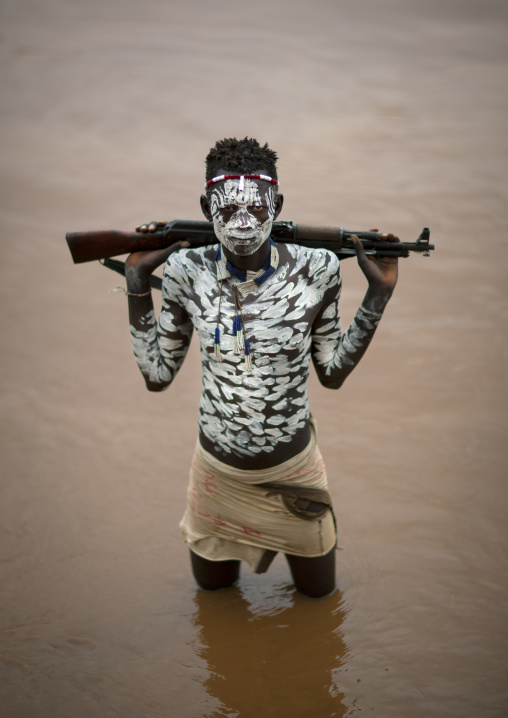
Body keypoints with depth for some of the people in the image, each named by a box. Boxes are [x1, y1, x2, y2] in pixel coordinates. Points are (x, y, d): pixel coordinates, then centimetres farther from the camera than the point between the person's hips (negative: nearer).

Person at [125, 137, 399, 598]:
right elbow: (157, 374, -5)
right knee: (213, 586, 25)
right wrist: (137, 283, -11)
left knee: (318, 591, 22)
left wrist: (378, 295, -13)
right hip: (218, 469, 0)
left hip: (292, 468, 0)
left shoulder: (315, 271, -18)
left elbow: (332, 372, -5)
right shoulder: (189, 273, -17)